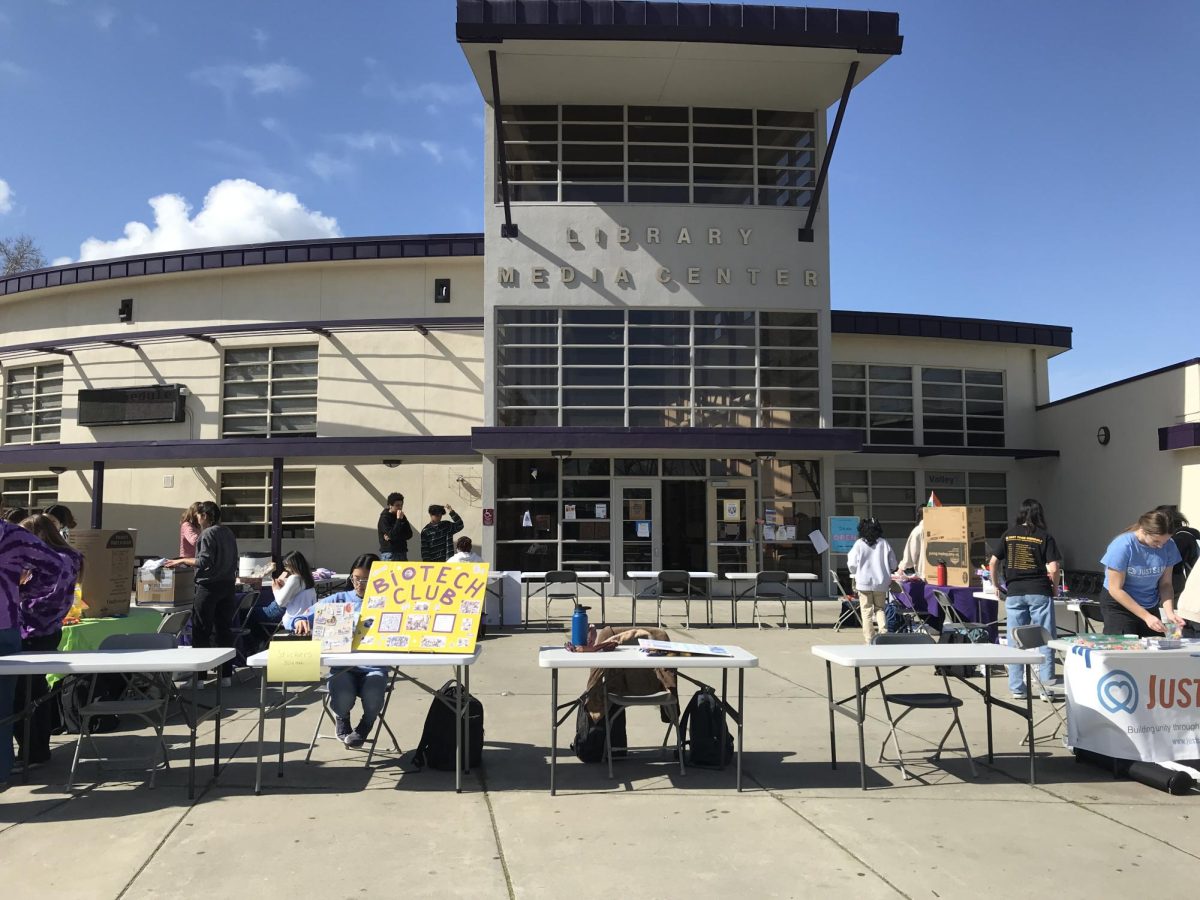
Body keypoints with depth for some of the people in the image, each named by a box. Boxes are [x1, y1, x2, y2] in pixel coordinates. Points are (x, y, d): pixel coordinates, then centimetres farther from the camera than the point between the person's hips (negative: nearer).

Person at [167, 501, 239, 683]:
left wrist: (182, 561, -10)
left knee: (201, 631, 0)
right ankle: (225, 674, 11)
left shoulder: (208, 533, -11)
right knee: (224, 629, 9)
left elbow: (204, 561, -19)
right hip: (228, 585, 8)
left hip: (209, 586, -8)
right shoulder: (228, 533, 13)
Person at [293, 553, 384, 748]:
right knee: (343, 699, -30)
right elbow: (293, 618, 6)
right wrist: (300, 622, -18)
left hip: (374, 667, -1)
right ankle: (342, 720, 13)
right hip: (342, 665, 1)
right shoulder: (339, 599, 9)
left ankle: (365, 725, 9)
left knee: (373, 698, -33)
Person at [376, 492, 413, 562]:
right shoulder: (384, 518, -6)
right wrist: (399, 519, -18)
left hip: (402, 553, 5)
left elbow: (409, 534, 4)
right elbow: (393, 535, -18)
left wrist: (391, 537, -9)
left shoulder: (402, 517, 12)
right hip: (389, 554, -5)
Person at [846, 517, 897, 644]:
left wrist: (854, 574, 15)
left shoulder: (859, 544, -7)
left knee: (866, 612, 4)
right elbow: (893, 564, 4)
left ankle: (869, 640, 3)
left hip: (864, 582, -2)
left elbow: (852, 564, -6)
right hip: (881, 582, 2)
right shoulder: (884, 543, -1)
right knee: (880, 609, 15)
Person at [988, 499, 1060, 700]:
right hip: (1039, 592, -2)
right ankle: (1047, 685, 4)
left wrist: (996, 585, 16)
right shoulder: (1045, 537, -2)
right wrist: (1054, 588, 8)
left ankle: (1017, 688, 11)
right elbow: (1053, 569, -9)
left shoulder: (1008, 535, 6)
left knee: (1015, 641, 7)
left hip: (1014, 593, 2)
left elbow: (993, 562, 3)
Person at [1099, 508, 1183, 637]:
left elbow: (1165, 584, 1)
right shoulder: (1122, 546, -22)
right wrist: (1146, 616, -20)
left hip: (1150, 606, 4)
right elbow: (1116, 589, -18)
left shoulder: (1168, 546, -9)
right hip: (1118, 605, -4)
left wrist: (1169, 613, -15)